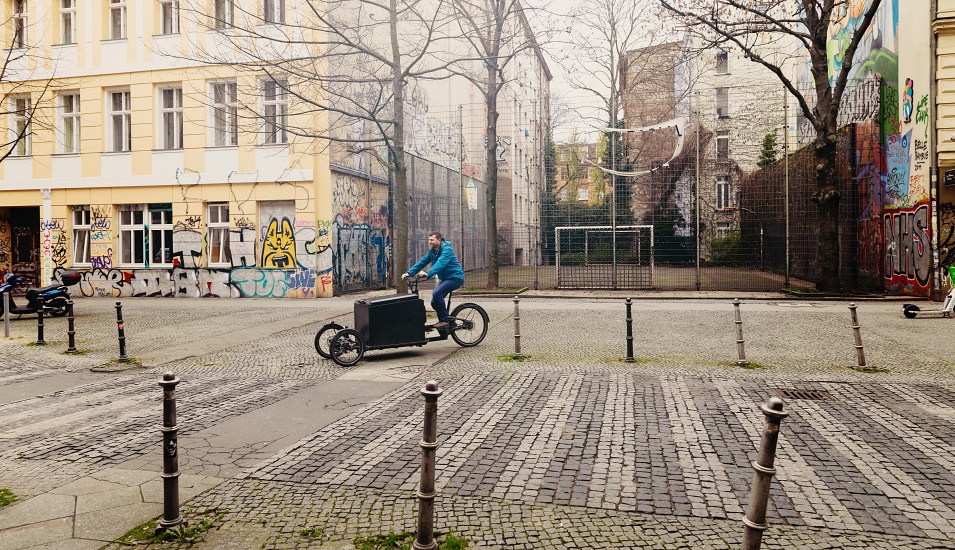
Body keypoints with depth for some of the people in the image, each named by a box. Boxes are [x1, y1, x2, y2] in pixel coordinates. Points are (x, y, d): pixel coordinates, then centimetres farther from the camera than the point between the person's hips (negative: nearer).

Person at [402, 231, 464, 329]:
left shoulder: (447, 249, -18)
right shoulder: (432, 251, 8)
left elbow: (440, 264, -34)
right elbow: (422, 262, 2)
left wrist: (428, 274, -48)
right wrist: (409, 273, -10)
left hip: (455, 277, -9)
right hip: (445, 278, 9)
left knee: (436, 293, -27)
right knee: (434, 302, 1)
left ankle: (444, 320, -18)